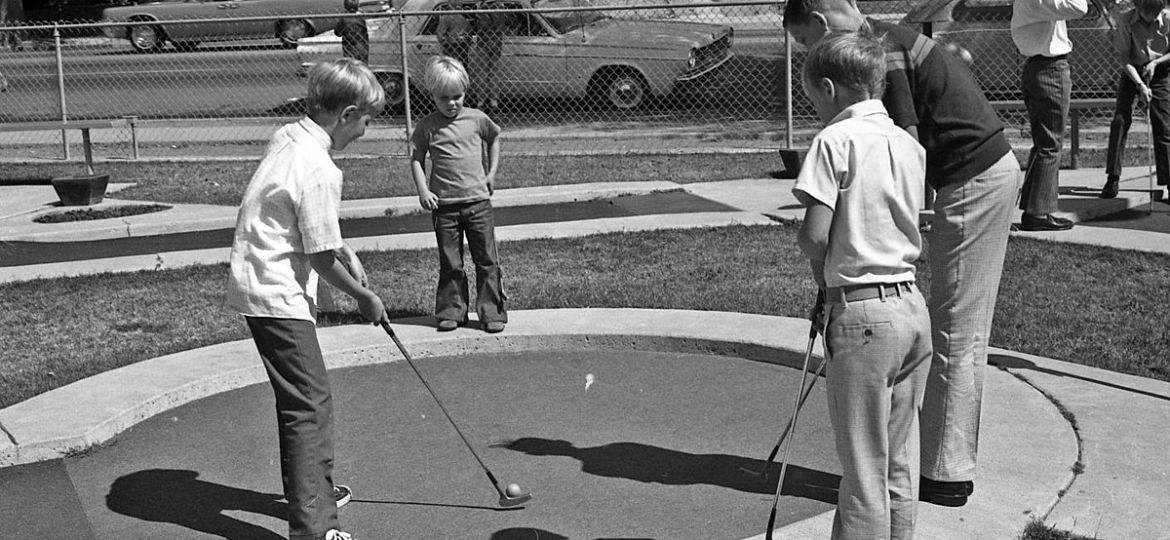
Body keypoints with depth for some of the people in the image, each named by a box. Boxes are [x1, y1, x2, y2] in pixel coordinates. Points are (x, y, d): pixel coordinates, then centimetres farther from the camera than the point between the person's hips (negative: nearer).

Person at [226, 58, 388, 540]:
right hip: (277, 295, -10)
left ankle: (317, 487, 38)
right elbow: (322, 259, -17)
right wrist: (364, 297, -2)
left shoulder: (287, 136, 5)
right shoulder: (320, 171, -23)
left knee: (307, 396, 22)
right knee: (309, 404, -7)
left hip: (258, 280, 10)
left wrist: (344, 252, 13)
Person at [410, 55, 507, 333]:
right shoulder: (427, 126, -1)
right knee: (450, 264, 6)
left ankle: (492, 312, 11)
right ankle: (451, 311, 17)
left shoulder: (477, 119, 2)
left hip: (478, 200, 1)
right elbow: (417, 158, 5)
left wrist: (492, 172, 13)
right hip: (444, 204, -1)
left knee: (487, 260, 4)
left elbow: (494, 138, 20)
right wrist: (422, 190, -7)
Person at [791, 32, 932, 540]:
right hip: (914, 308, 7)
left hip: (863, 313, -7)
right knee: (900, 466, 15)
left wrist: (823, 276, 5)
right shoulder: (909, 144, 11)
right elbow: (907, 228, 10)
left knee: (863, 471, 1)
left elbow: (814, 236, -15)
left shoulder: (836, 140, -9)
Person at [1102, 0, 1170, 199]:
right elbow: (1125, 57, -15)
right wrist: (1140, 84, -23)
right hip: (1132, 73, 0)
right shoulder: (1126, 19, -17)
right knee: (1120, 120, -12)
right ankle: (1113, 178, -6)